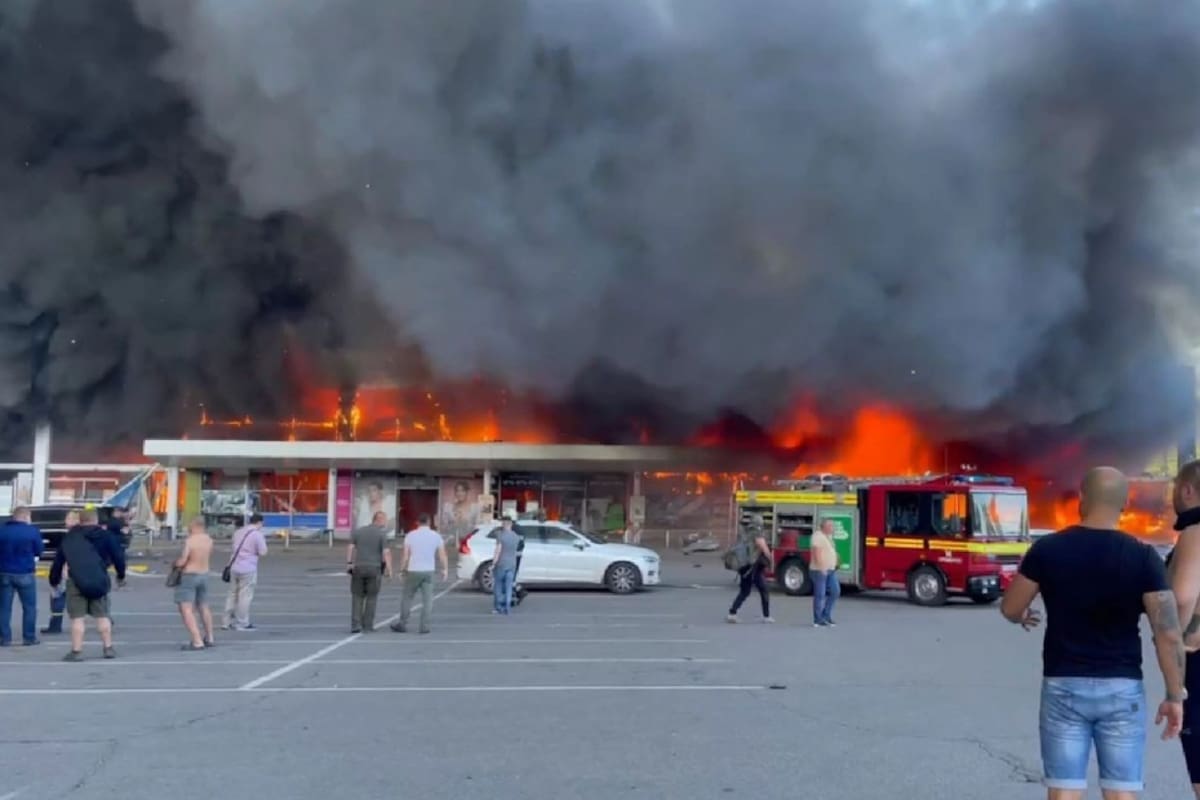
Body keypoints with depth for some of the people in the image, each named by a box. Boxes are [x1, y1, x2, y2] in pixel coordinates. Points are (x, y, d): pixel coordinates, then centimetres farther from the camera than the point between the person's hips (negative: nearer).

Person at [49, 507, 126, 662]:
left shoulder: (68, 538, 9)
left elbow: (58, 561, 12)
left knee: (77, 618, 1)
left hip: (77, 582, -1)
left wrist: (54, 581, 21)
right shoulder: (103, 536, 4)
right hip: (99, 582, 1)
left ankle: (76, 651, -2)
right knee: (102, 616, 12)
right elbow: (118, 556, 4)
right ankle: (108, 648, 15)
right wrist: (121, 576, 18)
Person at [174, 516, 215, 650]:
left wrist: (175, 563, 0)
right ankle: (209, 638, 37)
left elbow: (182, 561, -21)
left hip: (189, 576, -8)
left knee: (186, 609, -7)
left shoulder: (189, 540, -20)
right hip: (204, 575, 8)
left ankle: (197, 641, -17)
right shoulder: (208, 540, 0)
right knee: (203, 607, 23)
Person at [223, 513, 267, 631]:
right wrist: (263, 541, 6)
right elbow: (263, 552, -8)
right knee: (245, 596, -1)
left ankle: (228, 622, 15)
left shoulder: (239, 532, 13)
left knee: (232, 594, 12)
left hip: (234, 567, 7)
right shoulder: (257, 534, -9)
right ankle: (242, 624, 2)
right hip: (248, 569, -7)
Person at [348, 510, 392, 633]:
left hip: (358, 568, 2)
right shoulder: (382, 534, -3)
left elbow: (350, 548, -1)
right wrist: (389, 569, -6)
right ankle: (367, 624, 10)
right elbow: (386, 552, -11)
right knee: (371, 597, 11)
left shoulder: (358, 531, 8)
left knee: (357, 597, 8)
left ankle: (356, 625, -3)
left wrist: (349, 563, 0)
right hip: (374, 568, -2)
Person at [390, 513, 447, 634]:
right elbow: (442, 555, -2)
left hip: (413, 571, -1)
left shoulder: (410, 535, -3)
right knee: (427, 600, 4)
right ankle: (424, 626, 1)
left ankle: (402, 624, 16)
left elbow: (405, 555, -6)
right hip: (428, 571, 1)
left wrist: (402, 569, 4)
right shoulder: (436, 536, 1)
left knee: (408, 598, 10)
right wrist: (445, 570, 6)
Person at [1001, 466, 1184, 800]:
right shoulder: (1143, 557, -6)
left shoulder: (1046, 549, -4)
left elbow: (1010, 610, 5)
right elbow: (1169, 635, -9)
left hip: (1063, 686, 0)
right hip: (1122, 689, 0)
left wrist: (1024, 618, 28)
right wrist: (1175, 696, 1)